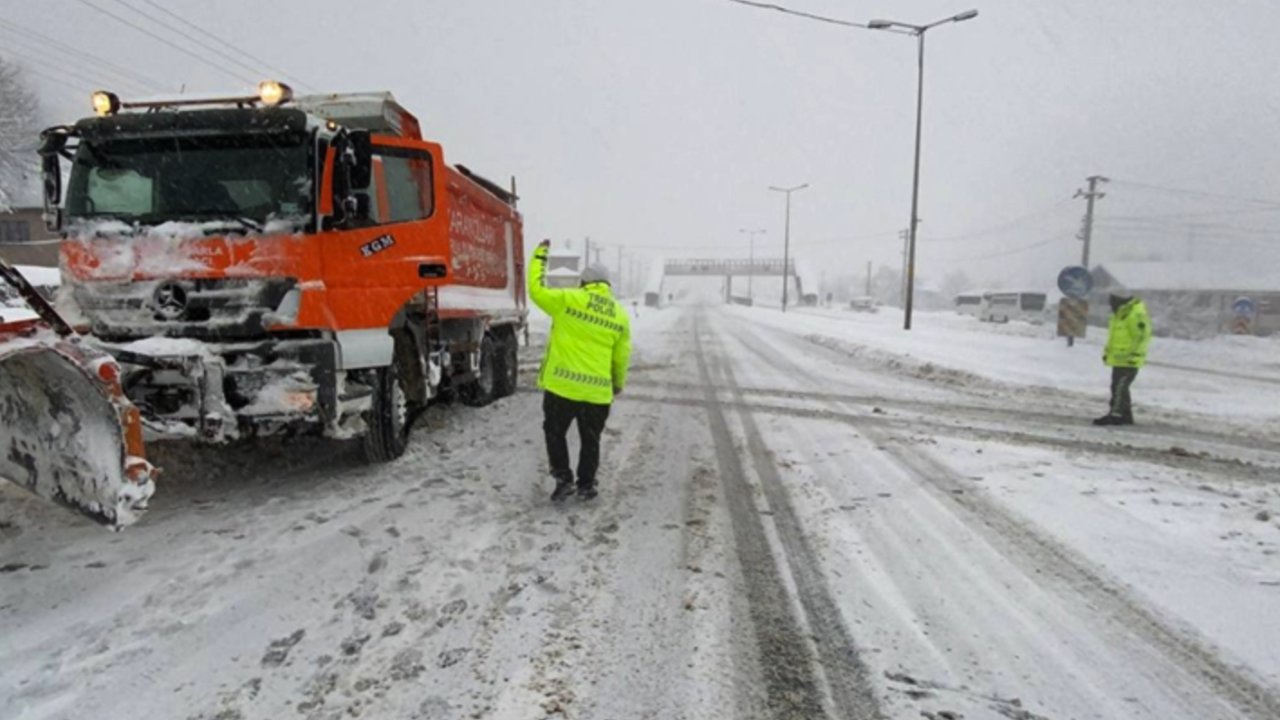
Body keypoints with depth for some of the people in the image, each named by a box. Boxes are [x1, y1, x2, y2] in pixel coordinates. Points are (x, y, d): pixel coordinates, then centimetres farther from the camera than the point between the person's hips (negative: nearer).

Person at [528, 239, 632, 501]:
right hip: (598, 391, 3)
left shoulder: (569, 299, -7)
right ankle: (586, 485, 25)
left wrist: (540, 255, 13)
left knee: (554, 432, 16)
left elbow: (537, 290, 2)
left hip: (562, 385, -3)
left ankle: (563, 479, 13)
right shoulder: (620, 315, 5)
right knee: (590, 440, 18)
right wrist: (619, 383, 25)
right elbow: (621, 357, 9)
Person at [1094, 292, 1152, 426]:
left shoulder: (1137, 314, -16)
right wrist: (1108, 351, 16)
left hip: (1128, 361, -10)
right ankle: (1126, 416, 22)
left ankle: (1115, 414, -10)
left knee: (1119, 387, -11)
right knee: (1121, 387, 14)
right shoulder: (1119, 313, 14)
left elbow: (1141, 337, -20)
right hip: (1118, 360, 10)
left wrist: (1129, 354, -23)